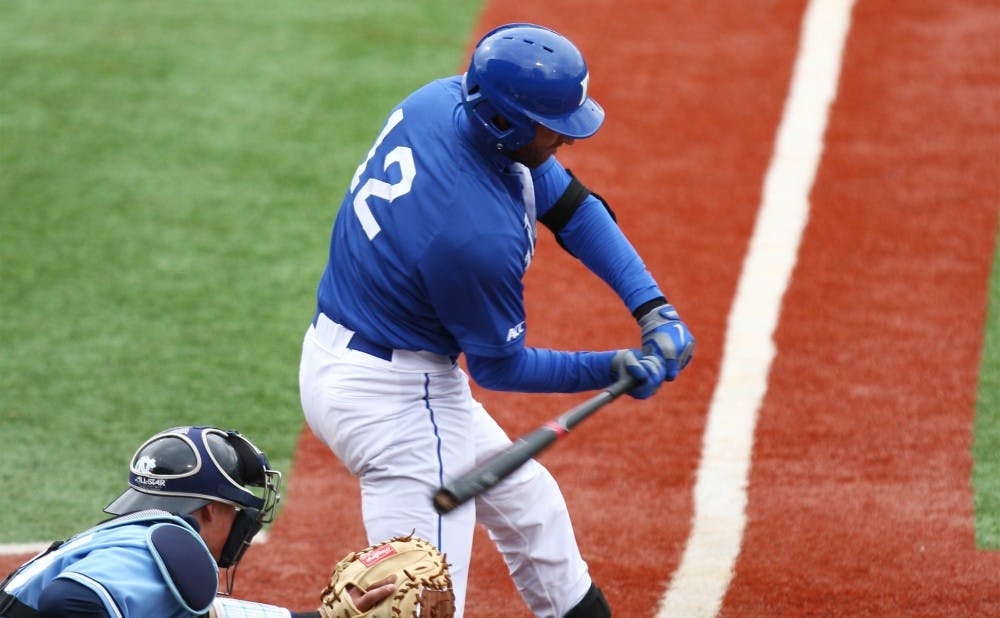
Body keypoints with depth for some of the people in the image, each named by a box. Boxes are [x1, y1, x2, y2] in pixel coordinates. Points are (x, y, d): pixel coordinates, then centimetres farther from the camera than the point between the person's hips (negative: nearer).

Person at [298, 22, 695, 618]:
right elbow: (499, 367, -14)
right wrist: (613, 370, -10)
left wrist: (652, 306, -9)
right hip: (395, 402, -11)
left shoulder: (444, 100, -8)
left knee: (527, 503, 28)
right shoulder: (481, 234, -32)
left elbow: (568, 203, 0)